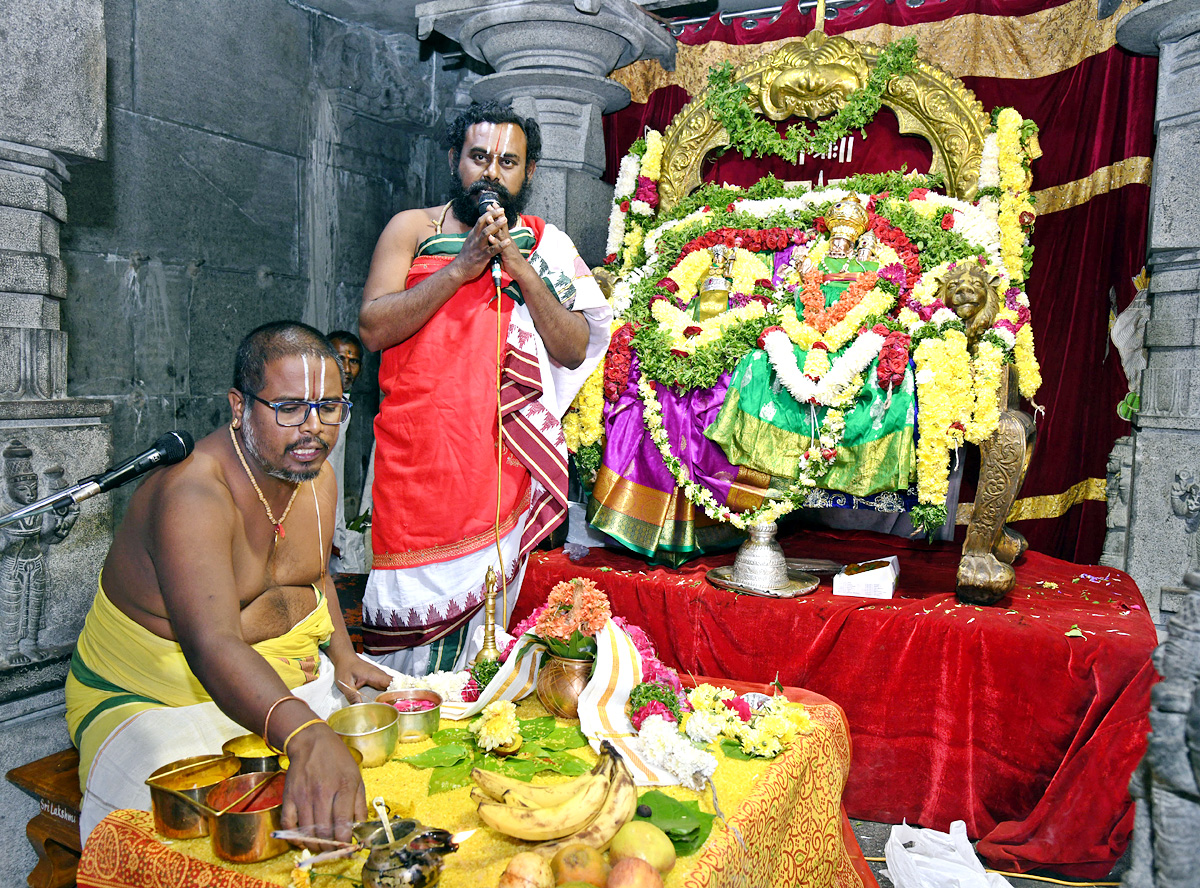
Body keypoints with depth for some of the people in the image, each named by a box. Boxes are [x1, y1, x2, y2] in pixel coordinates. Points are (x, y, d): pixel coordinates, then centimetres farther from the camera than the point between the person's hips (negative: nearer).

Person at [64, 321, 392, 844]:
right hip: (155, 701, -7)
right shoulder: (192, 494, -29)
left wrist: (343, 654, 0)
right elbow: (211, 647, -43)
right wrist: (307, 736, -59)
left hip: (286, 682, 8)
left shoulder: (317, 477, -1)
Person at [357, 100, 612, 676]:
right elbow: (372, 328, -7)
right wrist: (462, 266, -13)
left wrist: (521, 268, -11)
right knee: (410, 609, 2)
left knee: (478, 602, 8)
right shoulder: (412, 229, 8)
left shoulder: (546, 245, 10)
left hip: (500, 463, 1)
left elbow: (575, 351, -1)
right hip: (414, 460, 0)